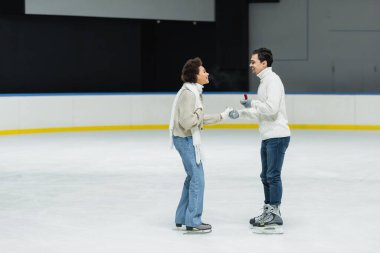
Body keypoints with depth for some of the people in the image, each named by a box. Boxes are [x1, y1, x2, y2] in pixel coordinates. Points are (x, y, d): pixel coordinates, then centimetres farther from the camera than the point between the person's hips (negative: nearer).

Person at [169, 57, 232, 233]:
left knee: (192, 177, 17)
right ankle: (193, 222, 2)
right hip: (185, 139, -10)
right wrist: (199, 114, -10)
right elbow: (186, 121, -26)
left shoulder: (195, 92, 12)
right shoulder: (188, 93, -20)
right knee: (197, 179, -6)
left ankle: (182, 218, 25)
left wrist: (221, 116, 13)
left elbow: (200, 120, 17)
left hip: (188, 139, 10)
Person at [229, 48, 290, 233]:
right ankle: (268, 212, 23)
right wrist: (240, 113, 14)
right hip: (268, 137, 10)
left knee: (273, 175, -6)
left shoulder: (272, 80, -14)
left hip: (277, 136, -10)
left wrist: (252, 103, -13)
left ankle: (274, 215, -1)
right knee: (266, 175, 15)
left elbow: (272, 108, -24)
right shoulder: (264, 81, 17)